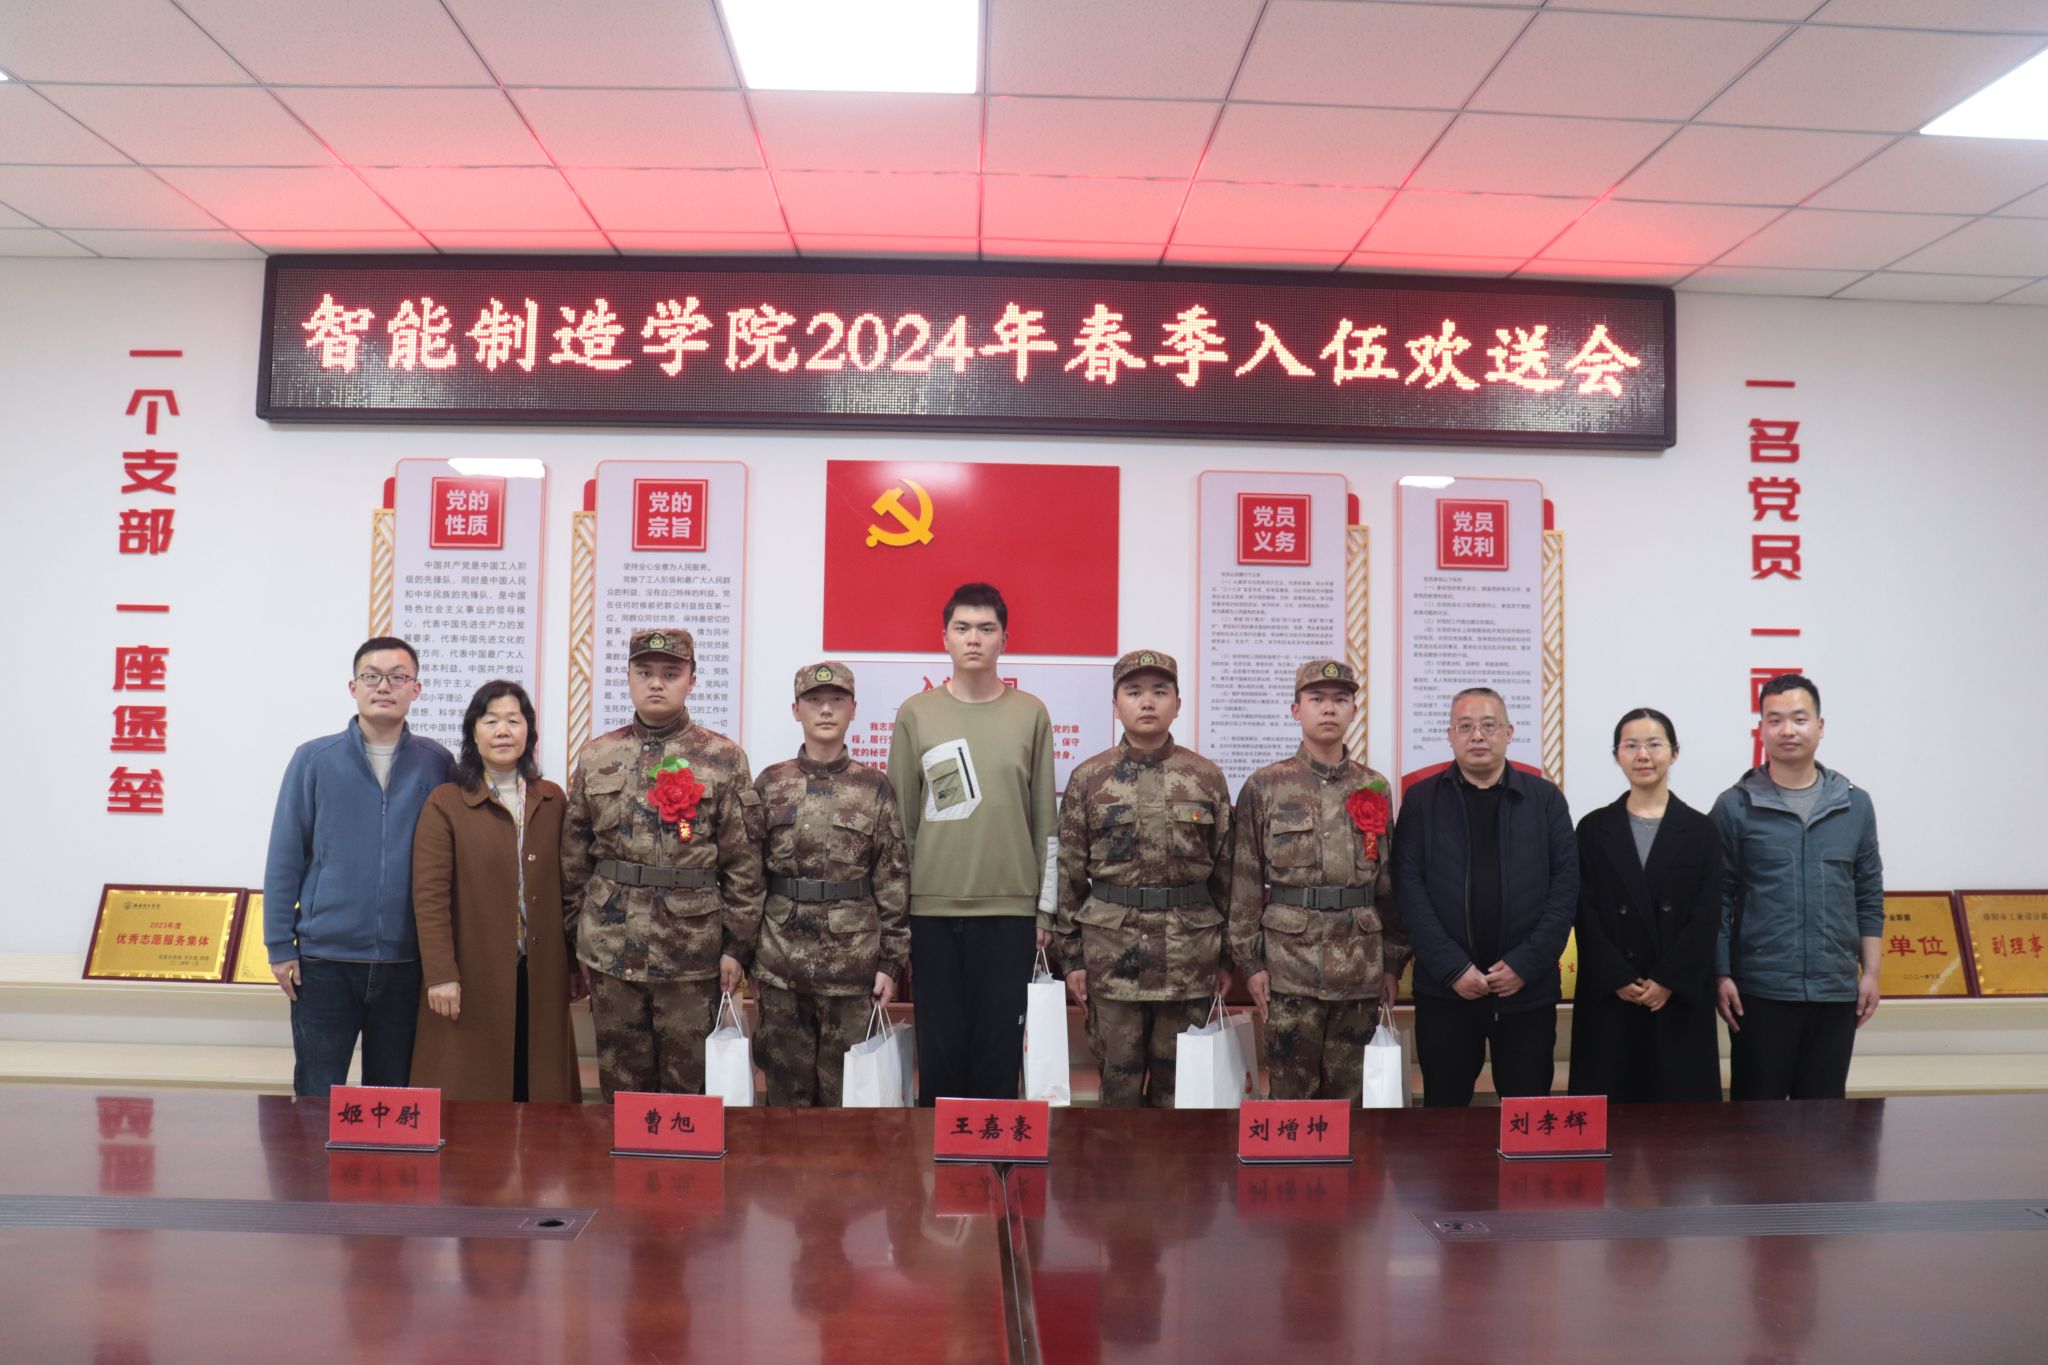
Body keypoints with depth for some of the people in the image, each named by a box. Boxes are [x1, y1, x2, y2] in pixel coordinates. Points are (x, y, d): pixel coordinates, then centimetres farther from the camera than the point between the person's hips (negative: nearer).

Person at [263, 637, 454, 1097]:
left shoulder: (437, 764, 1)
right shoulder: (313, 760, -1)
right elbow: (285, 857, 1)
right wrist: (279, 946, -2)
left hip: (406, 960, 1)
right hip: (324, 958, -1)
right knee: (317, 1096, 8)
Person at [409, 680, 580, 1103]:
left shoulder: (552, 801, 9)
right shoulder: (445, 804, -2)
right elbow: (430, 894, -7)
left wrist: (575, 964, 11)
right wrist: (440, 974, -13)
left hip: (540, 976, 3)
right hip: (471, 980, -3)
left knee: (536, 1091, 7)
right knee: (467, 1099, 2)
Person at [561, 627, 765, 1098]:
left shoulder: (725, 759, -2)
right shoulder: (596, 757, 7)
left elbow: (743, 861, -3)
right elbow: (574, 855, 10)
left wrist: (736, 943, -5)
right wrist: (575, 929, 7)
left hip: (693, 950, -2)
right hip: (610, 949, 3)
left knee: (689, 1085, 7)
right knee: (621, 1082, 12)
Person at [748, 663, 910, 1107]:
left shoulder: (875, 788, 1)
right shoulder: (769, 785, 5)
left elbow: (894, 881, 1)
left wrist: (892, 961, -3)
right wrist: (745, 953, 5)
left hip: (852, 963, -1)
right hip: (780, 962, 1)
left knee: (844, 1089, 6)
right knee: (787, 1087, 10)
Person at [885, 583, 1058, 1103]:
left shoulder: (1031, 714, 4)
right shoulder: (915, 714, 4)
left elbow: (1046, 820, 6)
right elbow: (899, 819, 7)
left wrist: (1046, 908, 4)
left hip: (1010, 908, 0)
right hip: (933, 908, 0)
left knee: (1000, 1047, 5)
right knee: (939, 1046, 6)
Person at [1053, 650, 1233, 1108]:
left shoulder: (1208, 777, 3)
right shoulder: (1088, 778, 1)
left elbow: (1226, 871, 6)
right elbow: (1069, 872, 3)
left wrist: (1227, 956, 5)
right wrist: (1071, 954, 0)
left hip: (1189, 952, 1)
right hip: (1111, 949, 0)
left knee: (1177, 1077, 10)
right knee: (1117, 1074, 7)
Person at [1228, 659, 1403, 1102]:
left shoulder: (1376, 789, 8)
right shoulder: (1264, 787, 0)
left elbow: (1390, 881, 11)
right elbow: (1246, 881, 0)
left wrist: (1392, 961, 8)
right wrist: (1250, 961, -3)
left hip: (1361, 967, 3)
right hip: (1289, 965, -2)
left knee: (1349, 1093, 9)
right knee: (1291, 1090, 2)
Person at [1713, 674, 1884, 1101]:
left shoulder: (1855, 804, 6)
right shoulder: (1736, 806, -3)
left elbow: (1869, 897, 10)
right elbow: (1718, 900, -2)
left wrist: (1870, 972, 6)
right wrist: (1721, 975, -6)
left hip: (1837, 991, 3)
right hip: (1760, 991, -3)